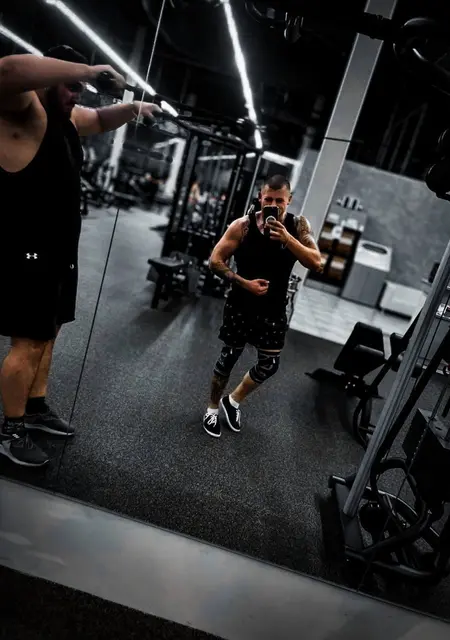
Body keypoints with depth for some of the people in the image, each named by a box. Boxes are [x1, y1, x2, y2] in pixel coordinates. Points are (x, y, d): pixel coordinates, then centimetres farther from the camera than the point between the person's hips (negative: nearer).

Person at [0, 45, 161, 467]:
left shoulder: (69, 116, 15)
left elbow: (101, 120, 35)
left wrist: (135, 109, 19)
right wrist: (88, 70, -31)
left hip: (60, 249, 9)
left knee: (48, 334, 16)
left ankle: (36, 408, 32)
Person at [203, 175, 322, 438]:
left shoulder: (298, 226, -6)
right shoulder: (243, 225, -12)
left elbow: (316, 263, -17)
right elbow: (216, 261, -9)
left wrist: (286, 238, -28)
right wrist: (244, 282, -20)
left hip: (274, 311, 3)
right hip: (241, 306, -2)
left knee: (270, 364, 7)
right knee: (228, 358, 9)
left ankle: (233, 401, 33)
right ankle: (213, 409, 33)